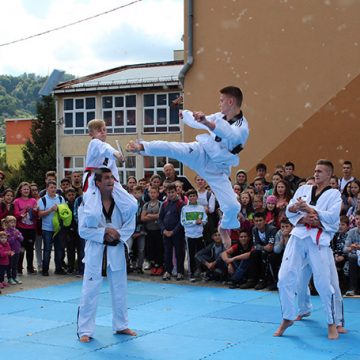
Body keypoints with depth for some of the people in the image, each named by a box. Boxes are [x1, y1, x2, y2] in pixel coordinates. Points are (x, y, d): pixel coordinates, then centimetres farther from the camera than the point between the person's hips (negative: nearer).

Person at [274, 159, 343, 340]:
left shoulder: (334, 194, 6)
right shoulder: (303, 189, 16)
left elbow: (332, 216, -9)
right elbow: (290, 211, 9)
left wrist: (309, 209, -13)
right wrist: (304, 219, -9)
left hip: (318, 240, -3)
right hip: (298, 236, 3)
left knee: (323, 283, -5)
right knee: (285, 278, -3)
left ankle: (332, 323, 14)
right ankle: (287, 318, 14)